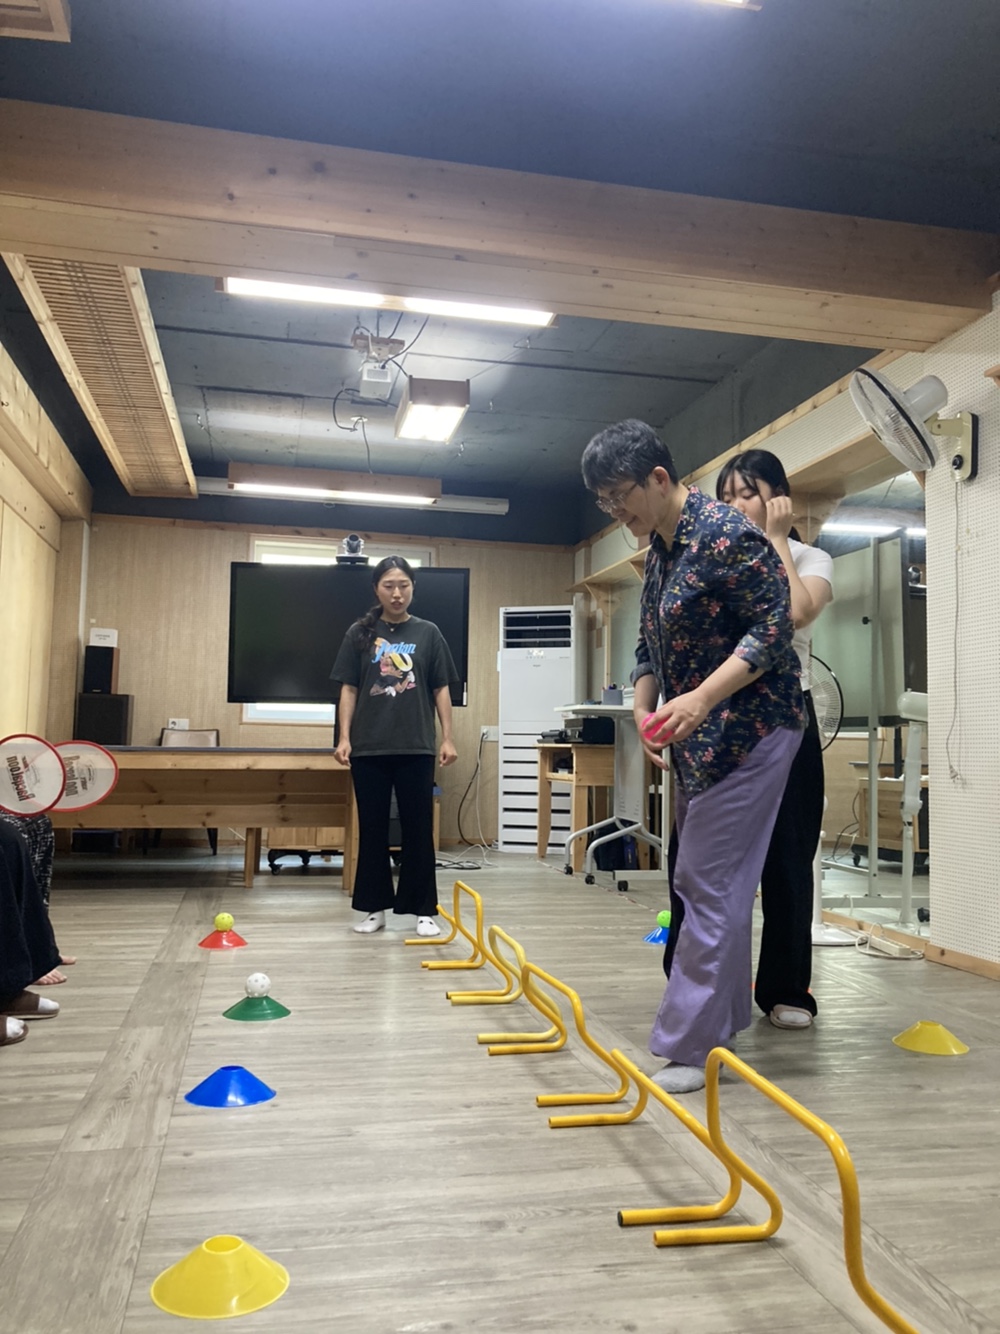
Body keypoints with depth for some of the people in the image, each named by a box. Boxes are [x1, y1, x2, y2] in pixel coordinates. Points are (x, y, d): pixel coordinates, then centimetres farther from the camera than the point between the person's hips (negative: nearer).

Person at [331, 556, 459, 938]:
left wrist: (448, 738, -1)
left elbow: (441, 690, 6)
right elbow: (348, 689, 5)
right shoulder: (360, 634, 5)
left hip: (416, 748, 0)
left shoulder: (428, 633, 5)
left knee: (418, 828, 4)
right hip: (369, 748, 1)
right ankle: (375, 907, 19)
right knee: (372, 829, 8)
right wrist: (344, 737, -4)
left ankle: (425, 909, 13)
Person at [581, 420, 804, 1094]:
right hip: (698, 737, 9)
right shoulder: (659, 551, 13)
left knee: (712, 886, -7)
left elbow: (774, 628, -19)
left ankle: (690, 1046, 1)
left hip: (747, 731, -9)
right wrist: (645, 709, 1)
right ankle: (724, 1019, 28)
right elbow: (651, 644, 18)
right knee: (706, 881, 14)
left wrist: (702, 698, -27)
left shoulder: (726, 534, -15)